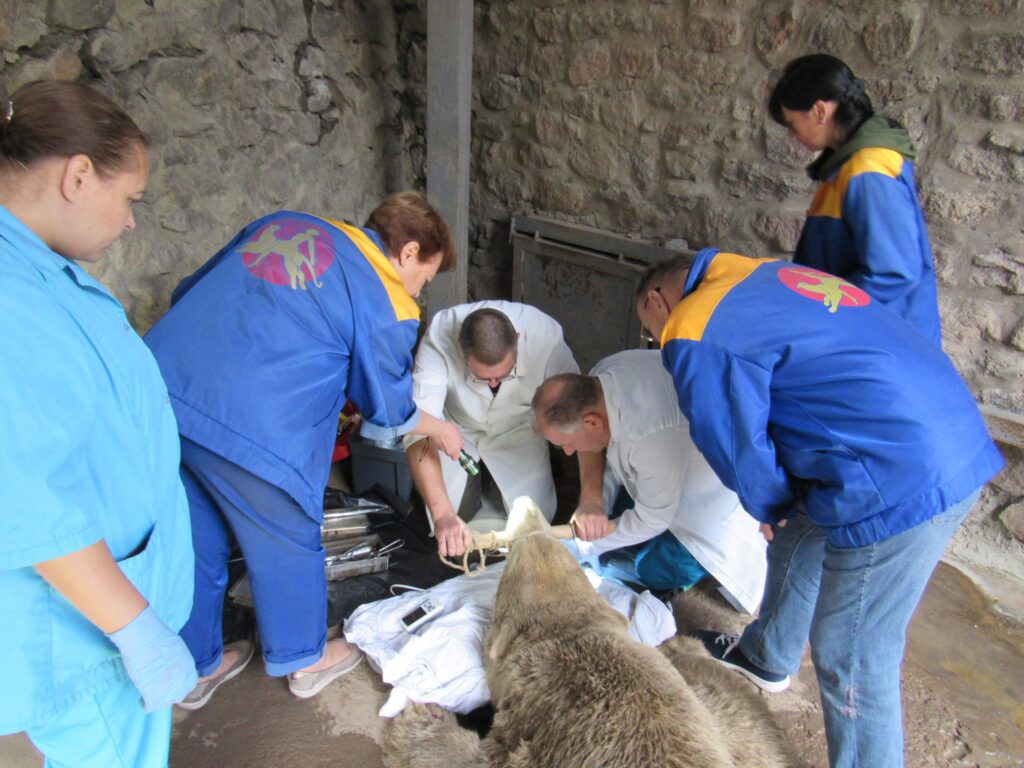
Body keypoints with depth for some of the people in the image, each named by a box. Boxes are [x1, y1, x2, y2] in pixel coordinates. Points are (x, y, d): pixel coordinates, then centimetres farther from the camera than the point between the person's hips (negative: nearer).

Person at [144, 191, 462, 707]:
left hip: (161, 382, 7)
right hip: (248, 427, -7)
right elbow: (388, 413, 9)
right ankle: (303, 661, 41)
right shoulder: (388, 307, -3)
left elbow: (188, 294, 22)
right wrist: (438, 430, 28)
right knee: (287, 544, 18)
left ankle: (197, 668, 44)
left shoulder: (283, 221, 16)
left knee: (194, 543, 23)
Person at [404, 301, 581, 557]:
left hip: (518, 430, 1)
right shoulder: (439, 339, -37)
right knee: (445, 538, -10)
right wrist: (442, 514, -53)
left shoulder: (545, 337, -36)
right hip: (456, 428, 0)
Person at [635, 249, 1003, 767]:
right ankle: (767, 657, 54)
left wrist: (769, 505, 15)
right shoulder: (763, 275, 15)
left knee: (852, 661, 4)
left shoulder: (695, 337, -11)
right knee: (798, 537, 29)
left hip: (902, 488, -10)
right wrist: (778, 506, 22)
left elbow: (735, 447, -7)